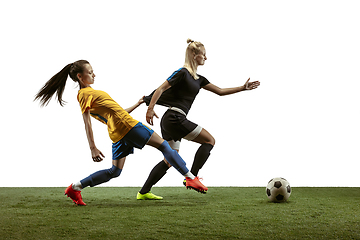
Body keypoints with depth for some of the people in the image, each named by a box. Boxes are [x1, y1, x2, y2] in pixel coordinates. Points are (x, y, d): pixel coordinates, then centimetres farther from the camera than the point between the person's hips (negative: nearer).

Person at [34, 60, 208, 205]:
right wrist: (93, 148, -21)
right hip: (127, 125, -9)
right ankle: (190, 177, -4)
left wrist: (138, 104, 26)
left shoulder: (88, 93, 23)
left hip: (118, 133, 9)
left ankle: (76, 187, 4)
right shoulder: (85, 93, -5)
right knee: (163, 145, -3)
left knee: (115, 171, 9)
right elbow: (86, 122, -14)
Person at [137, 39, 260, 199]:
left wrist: (243, 88, 18)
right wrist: (150, 109, -21)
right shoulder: (182, 73, -8)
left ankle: (143, 192, 10)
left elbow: (220, 91, 22)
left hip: (170, 122, 9)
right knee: (209, 140, -3)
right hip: (175, 118, -9)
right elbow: (161, 89, -12)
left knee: (170, 161, 10)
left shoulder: (198, 79, 19)